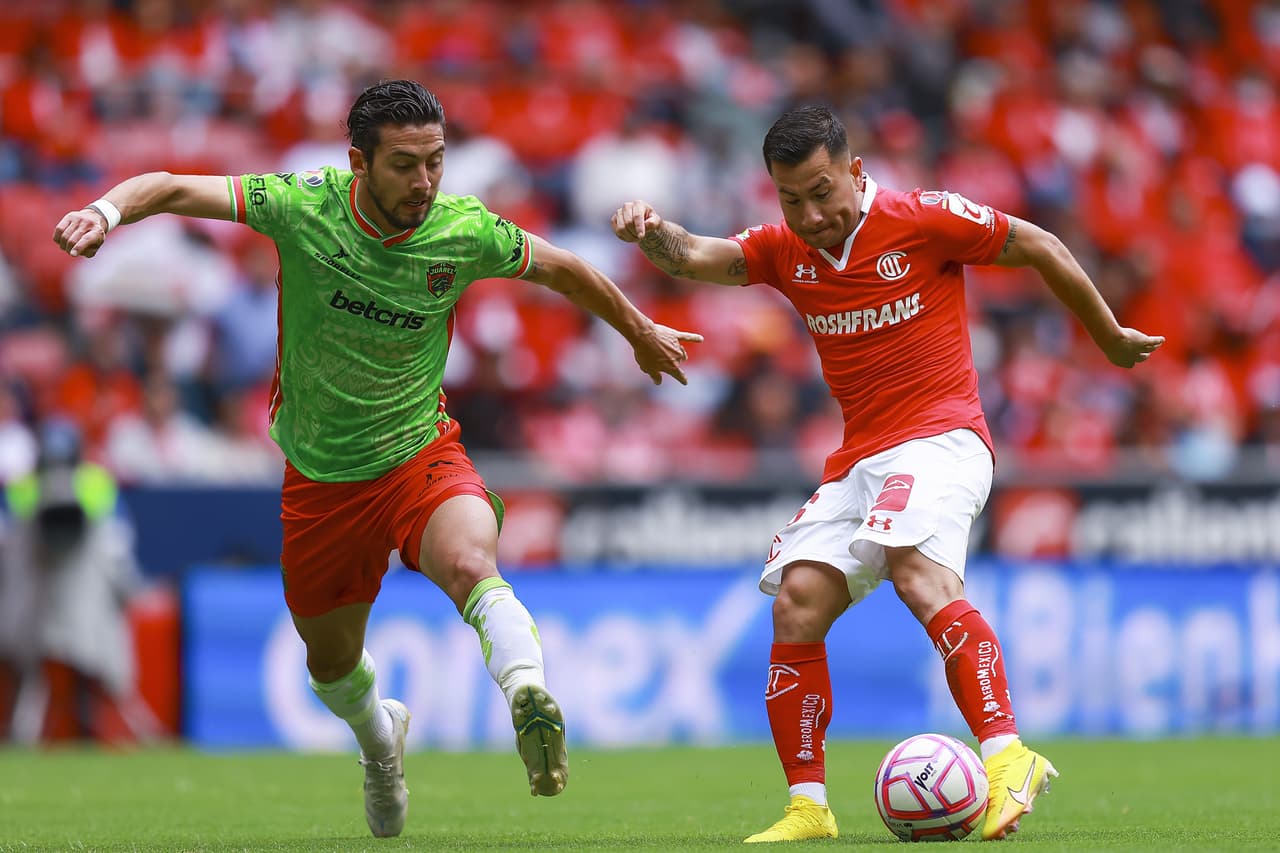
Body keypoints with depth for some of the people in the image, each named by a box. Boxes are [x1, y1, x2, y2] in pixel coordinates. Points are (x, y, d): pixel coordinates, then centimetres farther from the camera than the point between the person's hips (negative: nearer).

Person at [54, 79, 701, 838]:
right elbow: (172, 189, -18)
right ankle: (379, 734, 51)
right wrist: (106, 212, -40)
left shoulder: (465, 231, -14)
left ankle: (530, 700, -53)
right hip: (320, 476, 2)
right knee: (331, 660, 18)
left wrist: (641, 333, 20)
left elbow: (564, 270, 6)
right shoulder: (304, 206, -18)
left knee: (470, 563, -36)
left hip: (421, 454, -2)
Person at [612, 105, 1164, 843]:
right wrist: (652, 233, -30)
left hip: (941, 434, -6)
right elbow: (695, 257, -6)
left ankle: (1008, 756, -43)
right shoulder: (786, 252, 9)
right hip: (858, 461, 6)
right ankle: (808, 807, 1)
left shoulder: (922, 220, -6)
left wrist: (1111, 338, 14)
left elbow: (1038, 247, 4)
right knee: (797, 608, -8)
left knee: (917, 568, -33)